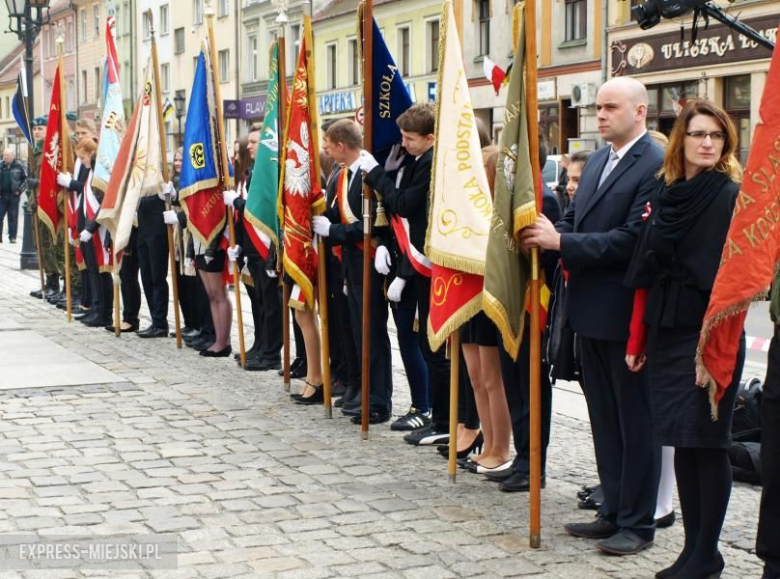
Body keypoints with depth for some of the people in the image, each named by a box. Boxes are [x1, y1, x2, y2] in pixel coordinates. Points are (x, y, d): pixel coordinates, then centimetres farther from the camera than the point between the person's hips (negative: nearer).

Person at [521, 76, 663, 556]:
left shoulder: (656, 165, -16)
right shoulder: (597, 161, 13)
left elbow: (631, 239, -22)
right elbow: (575, 221, 14)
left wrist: (561, 241, -21)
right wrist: (546, 233, -7)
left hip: (626, 313, -9)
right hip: (591, 308, 9)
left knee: (635, 421, 3)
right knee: (604, 418, 16)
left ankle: (638, 523, 13)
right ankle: (613, 511, 28)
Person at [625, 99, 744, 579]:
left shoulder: (732, 196, -6)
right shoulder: (663, 194, 10)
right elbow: (647, 271, 11)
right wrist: (637, 339, 9)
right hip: (666, 333, 6)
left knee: (705, 441, -1)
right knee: (681, 442, 9)